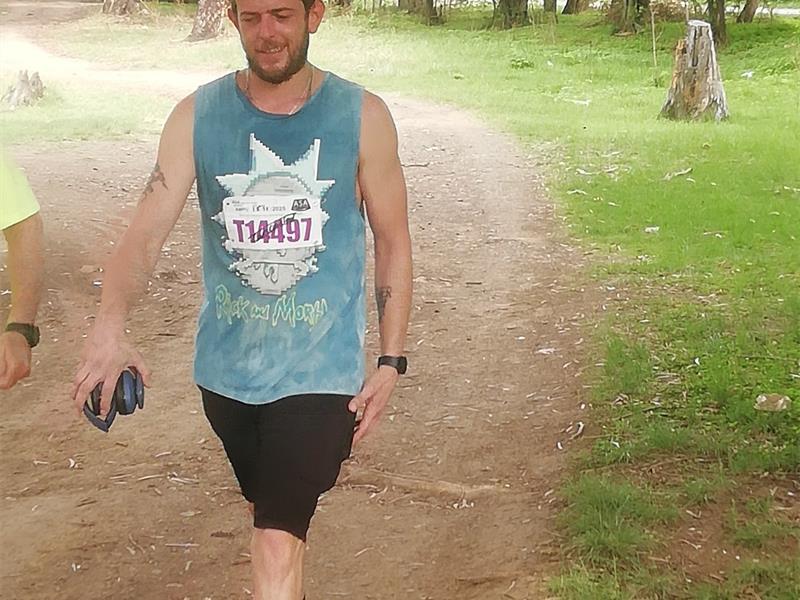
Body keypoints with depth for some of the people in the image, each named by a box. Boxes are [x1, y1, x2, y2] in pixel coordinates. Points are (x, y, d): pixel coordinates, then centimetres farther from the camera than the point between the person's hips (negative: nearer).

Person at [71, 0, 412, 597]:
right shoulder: (197, 116, -5)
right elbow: (148, 229, -13)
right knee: (271, 514, 24)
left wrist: (390, 362, -2)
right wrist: (110, 326, -32)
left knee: (277, 546, -11)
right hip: (227, 366, 3)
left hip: (321, 369, -3)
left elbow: (393, 243, 0)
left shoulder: (362, 117, -8)